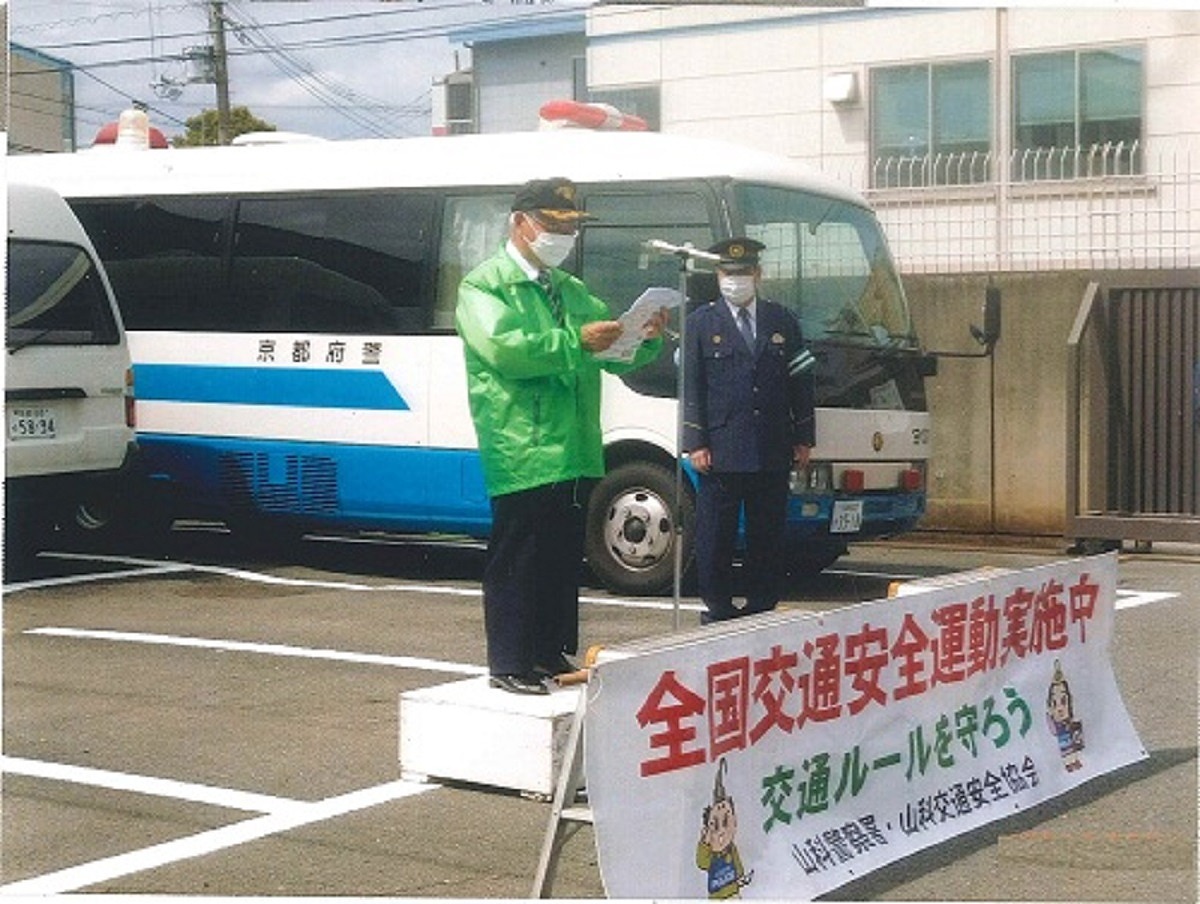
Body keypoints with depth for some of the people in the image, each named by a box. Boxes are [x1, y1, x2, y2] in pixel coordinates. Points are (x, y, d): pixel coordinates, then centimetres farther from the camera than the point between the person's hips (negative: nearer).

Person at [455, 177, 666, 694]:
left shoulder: (572, 291, 23)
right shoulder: (485, 285, -2)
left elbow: (614, 355, 21)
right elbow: (502, 348, -19)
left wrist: (645, 339, -1)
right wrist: (576, 342, -23)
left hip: (573, 453, 8)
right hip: (521, 453, -8)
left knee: (564, 563, 12)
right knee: (515, 563, -4)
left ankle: (552, 655, 21)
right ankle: (509, 666, 1)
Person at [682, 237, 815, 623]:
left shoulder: (783, 322, 13)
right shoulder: (701, 323, 6)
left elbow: (801, 383, 14)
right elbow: (690, 387, 1)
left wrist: (804, 438, 8)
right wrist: (695, 443, -6)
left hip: (772, 453, 2)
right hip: (720, 451, -2)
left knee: (768, 536, 5)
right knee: (715, 536, 0)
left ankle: (762, 607, 14)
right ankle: (718, 609, 9)